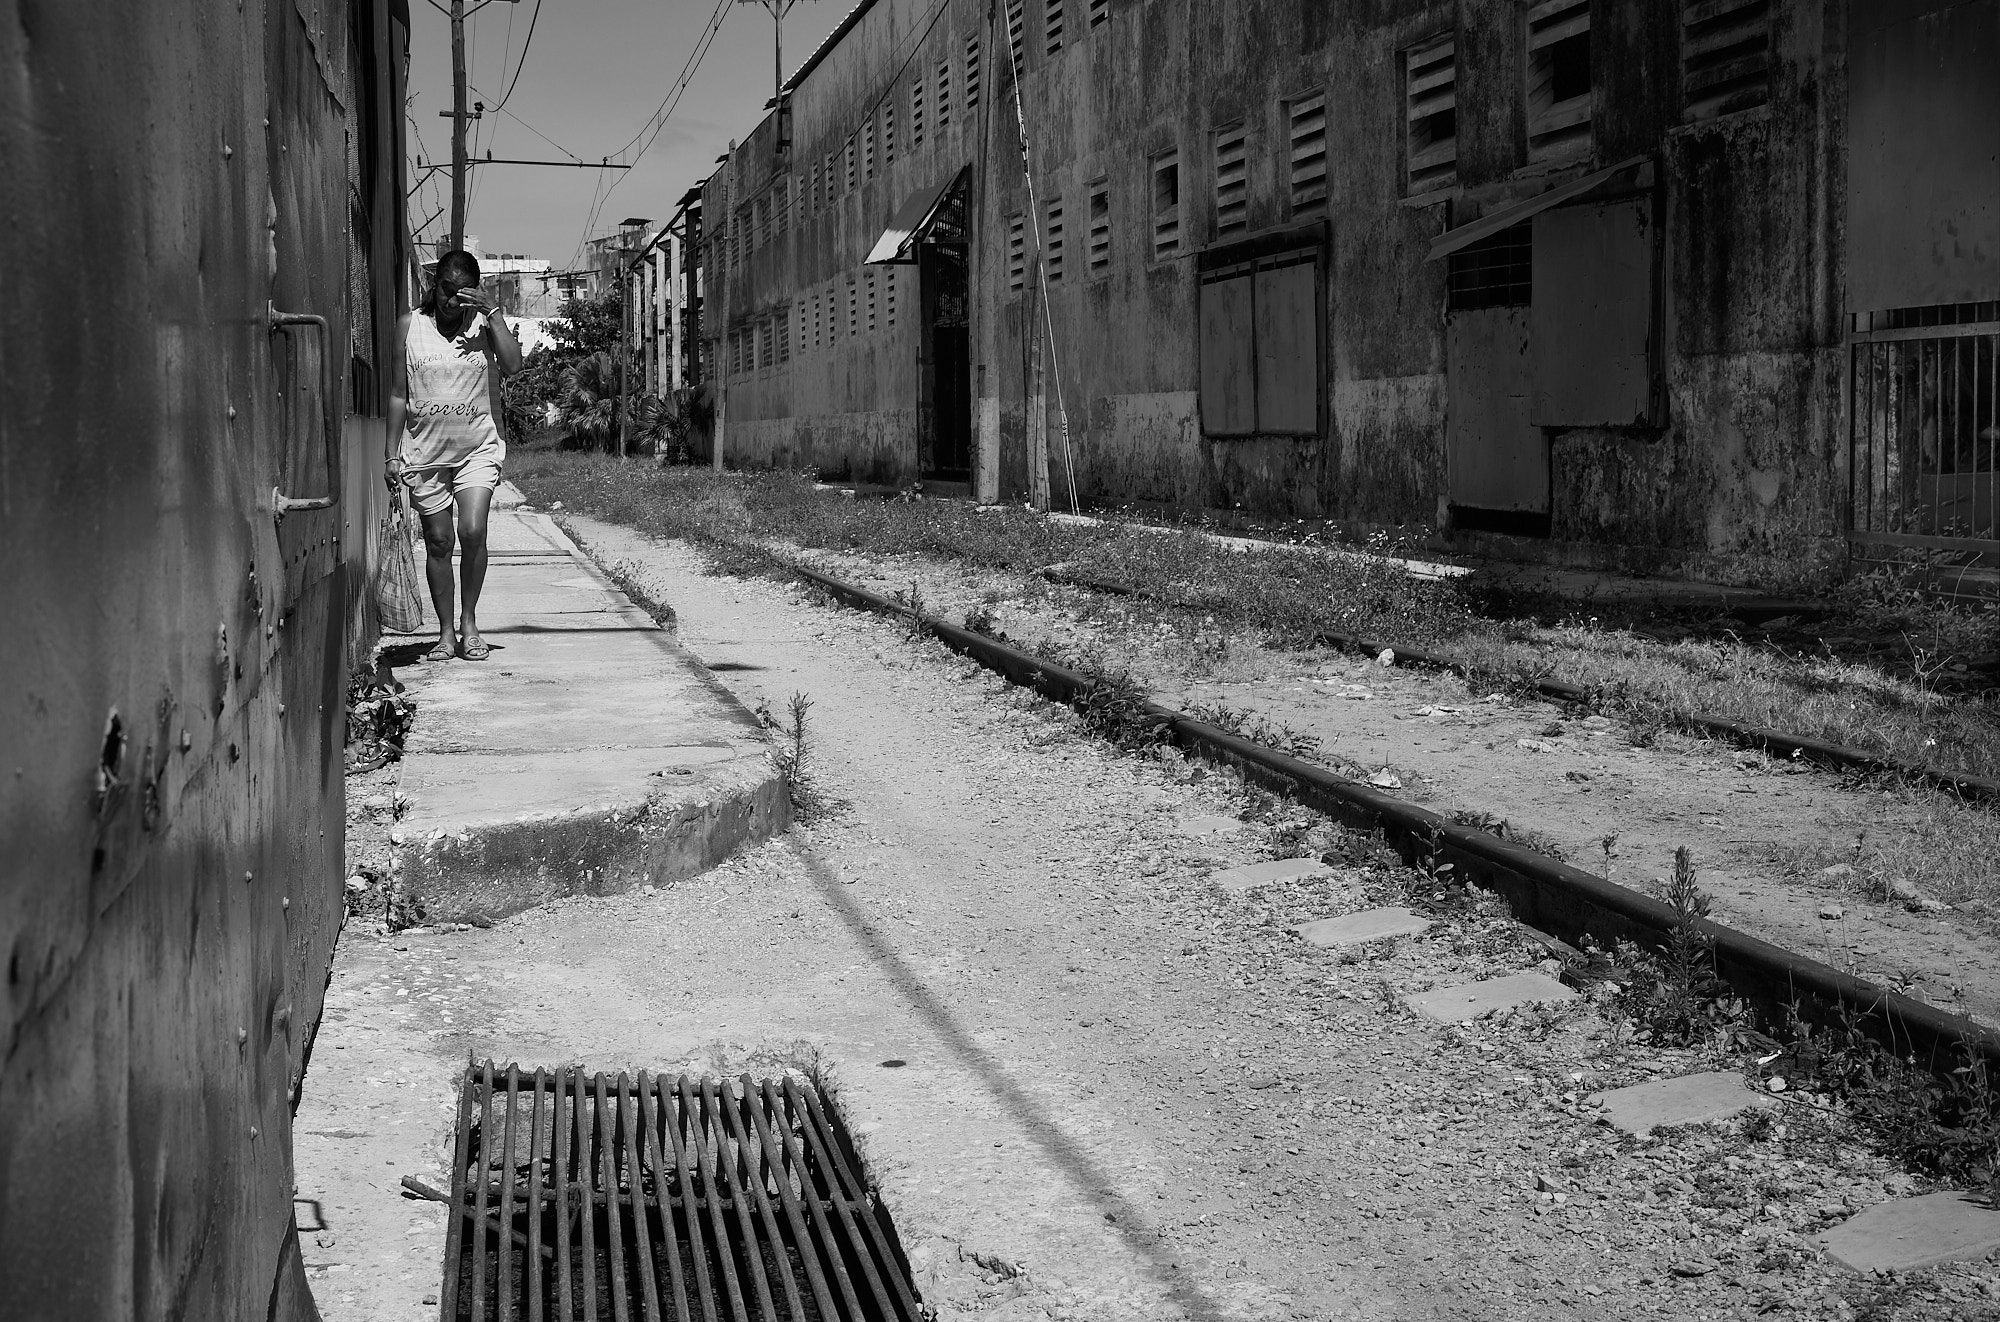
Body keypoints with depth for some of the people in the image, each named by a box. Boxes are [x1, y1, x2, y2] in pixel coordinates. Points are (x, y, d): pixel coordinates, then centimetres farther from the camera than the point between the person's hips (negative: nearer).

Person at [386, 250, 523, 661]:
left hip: (477, 446, -1)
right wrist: (393, 452, 2)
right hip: (425, 450, 1)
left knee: (472, 531, -16)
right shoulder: (412, 325, 3)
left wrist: (492, 312, -17)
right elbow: (399, 393, 6)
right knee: (438, 542, 4)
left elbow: (512, 365, -16)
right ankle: (446, 632, 14)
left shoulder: (484, 323, 2)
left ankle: (469, 621, 2)